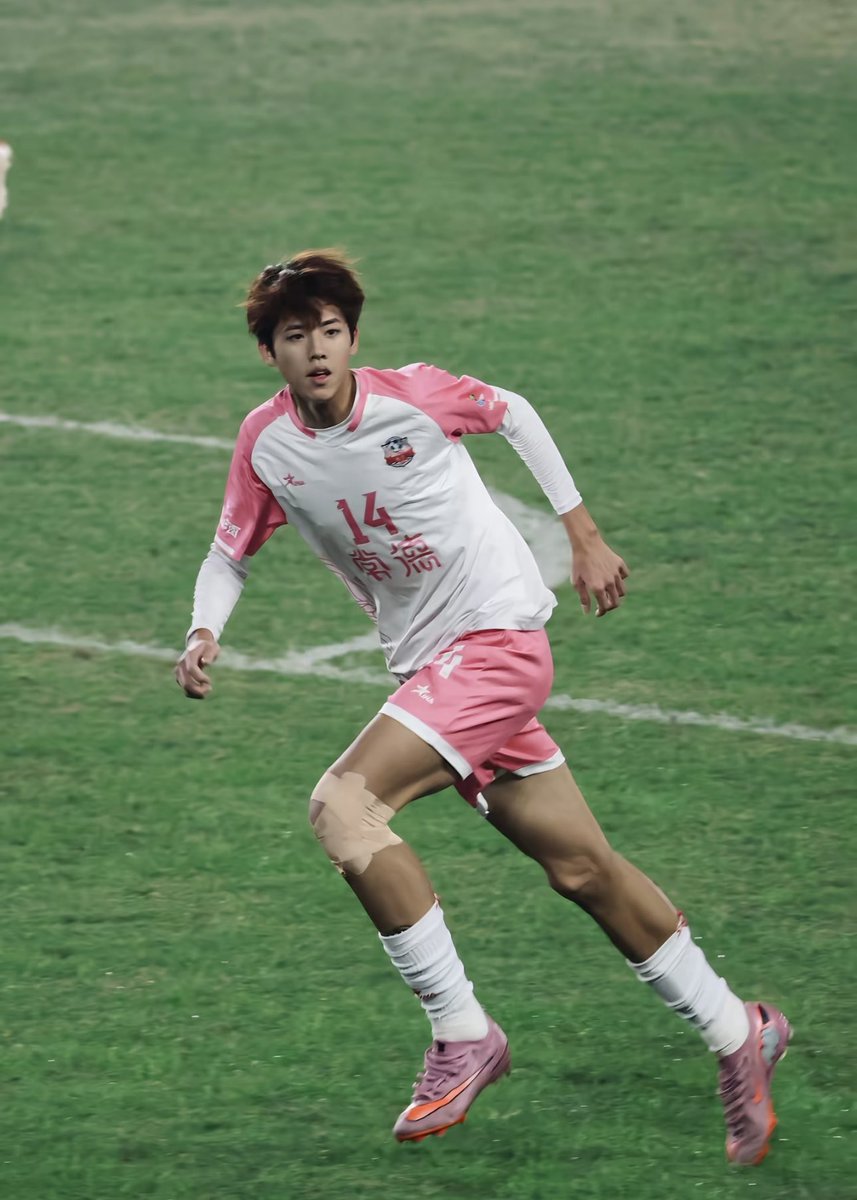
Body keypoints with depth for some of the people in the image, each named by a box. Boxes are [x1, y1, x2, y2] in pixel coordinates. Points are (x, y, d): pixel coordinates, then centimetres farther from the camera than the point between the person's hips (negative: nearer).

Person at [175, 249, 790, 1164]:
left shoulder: (415, 397, -14)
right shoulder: (265, 443, -1)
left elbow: (512, 412, 5)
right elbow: (230, 554, 12)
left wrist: (583, 536, 9)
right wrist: (205, 633, -9)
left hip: (497, 639, -6)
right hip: (429, 666, 6)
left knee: (341, 805, -22)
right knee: (581, 866, 10)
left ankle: (461, 1033, -15)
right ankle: (736, 1034, 24)